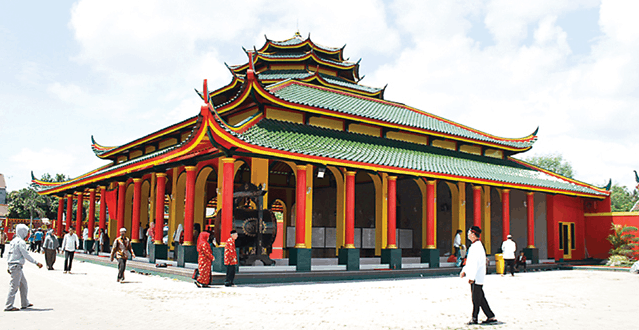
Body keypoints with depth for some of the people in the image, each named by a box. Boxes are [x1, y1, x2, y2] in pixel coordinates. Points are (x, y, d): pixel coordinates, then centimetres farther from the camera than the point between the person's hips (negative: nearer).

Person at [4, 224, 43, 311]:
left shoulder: (13, 241, 15)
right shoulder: (21, 242, -14)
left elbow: (8, 254, 18)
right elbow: (26, 255, -17)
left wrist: (8, 266, 23)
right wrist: (36, 263, -12)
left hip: (11, 265, 10)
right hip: (16, 266, -10)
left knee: (23, 283, 16)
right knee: (14, 286, -6)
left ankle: (25, 303, 21)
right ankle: (8, 306, -3)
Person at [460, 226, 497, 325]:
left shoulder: (477, 246, -17)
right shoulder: (474, 246, 15)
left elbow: (475, 263, -22)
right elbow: (470, 261, 24)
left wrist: (471, 277, -24)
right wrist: (464, 271, 18)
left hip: (477, 277, -10)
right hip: (475, 277, 10)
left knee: (476, 298, 0)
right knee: (480, 298, 12)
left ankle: (474, 318, 8)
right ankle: (491, 317, 17)